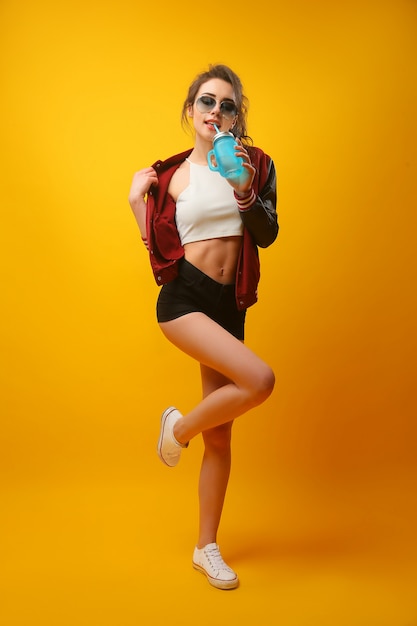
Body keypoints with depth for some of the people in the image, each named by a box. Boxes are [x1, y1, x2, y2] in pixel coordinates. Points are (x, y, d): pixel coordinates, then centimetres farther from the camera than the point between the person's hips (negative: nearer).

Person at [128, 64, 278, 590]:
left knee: (220, 434, 7)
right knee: (260, 380, -26)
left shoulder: (255, 165, 6)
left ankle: (206, 547, 23)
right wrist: (136, 200, -3)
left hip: (228, 304, 3)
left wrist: (244, 190, -18)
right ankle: (179, 426, 3)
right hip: (182, 297, -3)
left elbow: (267, 236, -5)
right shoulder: (169, 176, 4)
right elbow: (159, 249, 6)